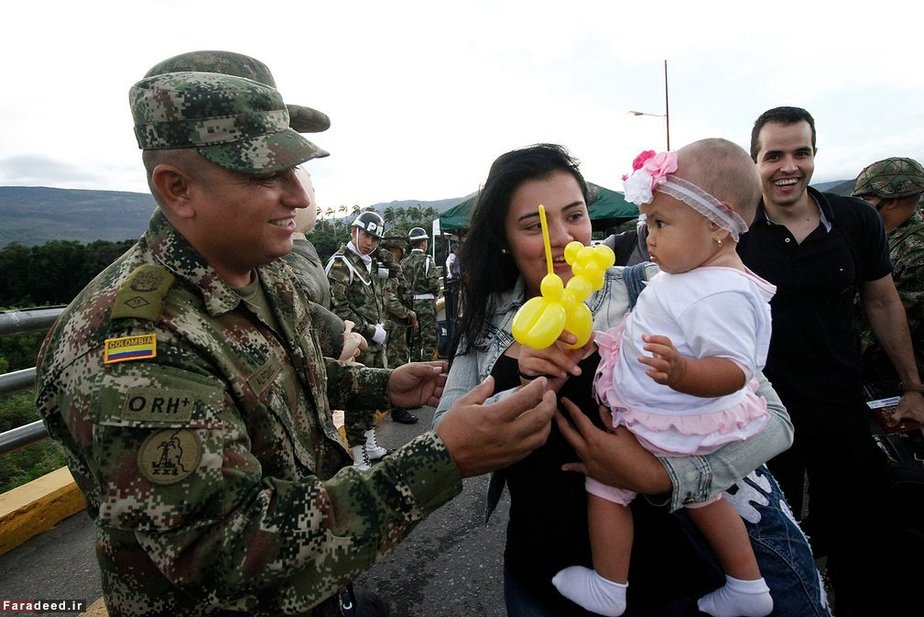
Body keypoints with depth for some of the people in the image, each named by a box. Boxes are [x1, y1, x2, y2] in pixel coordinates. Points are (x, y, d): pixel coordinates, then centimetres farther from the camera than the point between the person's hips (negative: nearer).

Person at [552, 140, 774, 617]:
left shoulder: (723, 295, -30)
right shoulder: (696, 274, 1)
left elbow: (733, 371, -32)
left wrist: (681, 373, -50)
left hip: (667, 428, -10)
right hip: (693, 424, 10)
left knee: (604, 481, 4)